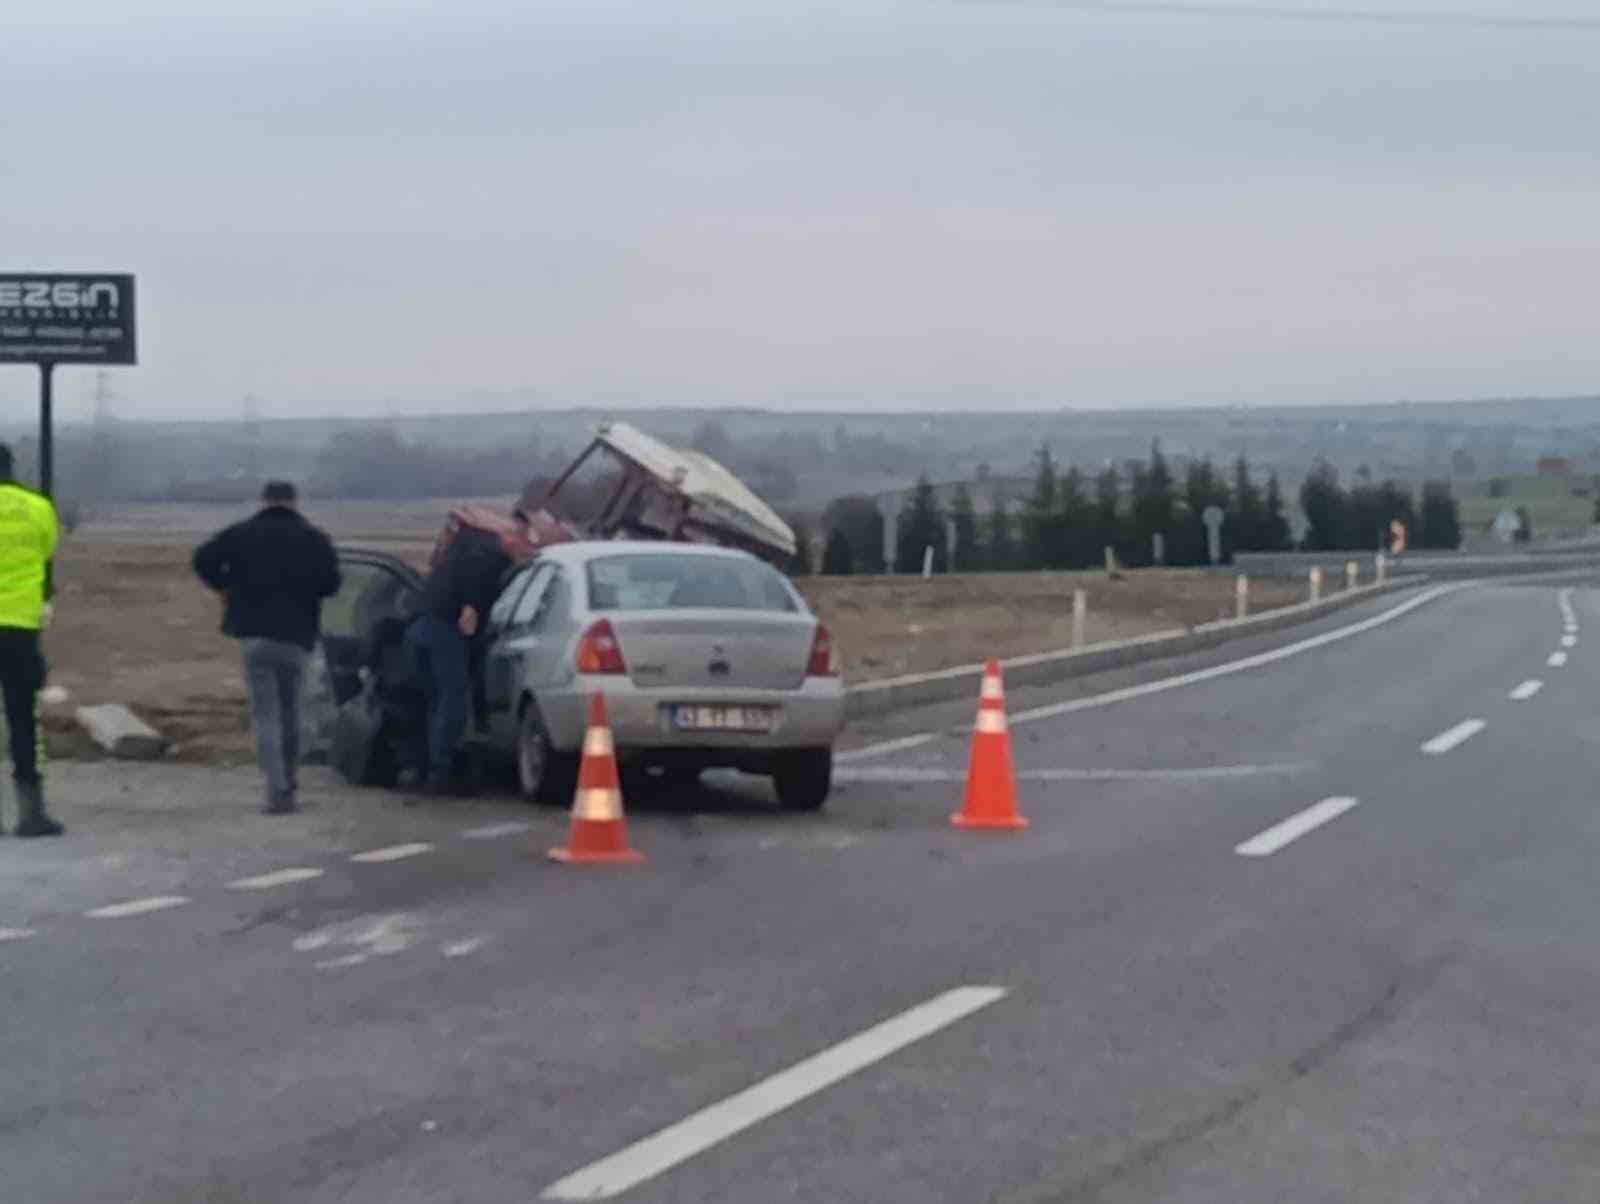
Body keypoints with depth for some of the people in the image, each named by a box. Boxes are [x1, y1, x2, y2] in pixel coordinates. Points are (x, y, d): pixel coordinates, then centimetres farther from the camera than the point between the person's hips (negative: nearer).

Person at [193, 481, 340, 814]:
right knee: (290, 711, 16)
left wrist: (227, 587, 9)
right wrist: (302, 587, 12)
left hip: (256, 635, -1)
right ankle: (290, 786, 23)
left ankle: (278, 792, -14)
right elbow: (330, 582, -7)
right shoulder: (314, 539, 4)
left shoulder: (241, 534, 5)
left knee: (265, 714, -1)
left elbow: (203, 559, -6)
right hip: (296, 636, 1)